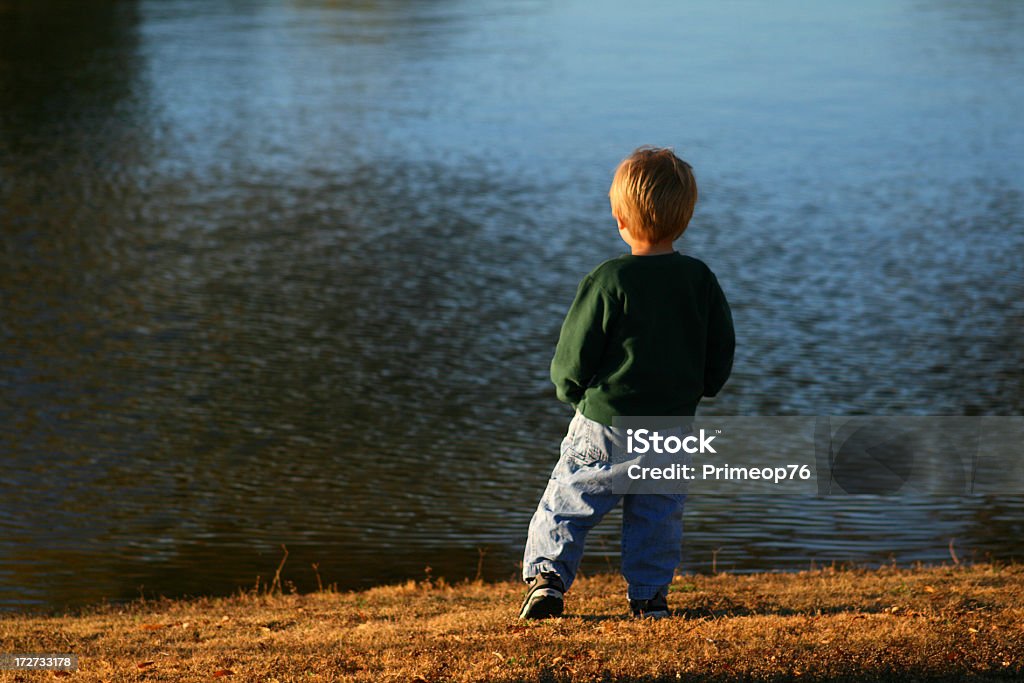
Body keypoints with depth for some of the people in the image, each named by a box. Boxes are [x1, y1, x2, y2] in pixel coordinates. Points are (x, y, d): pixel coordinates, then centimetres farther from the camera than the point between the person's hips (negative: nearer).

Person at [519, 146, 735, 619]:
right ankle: (649, 595, 13)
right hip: (673, 425, 4)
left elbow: (573, 359, -10)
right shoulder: (701, 280, 0)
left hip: (604, 422, -3)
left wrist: (570, 390, 10)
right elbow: (722, 352, 8)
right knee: (658, 513, 13)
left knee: (567, 503, 6)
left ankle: (546, 575, -2)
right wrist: (694, 392, 23)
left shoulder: (608, 280, -14)